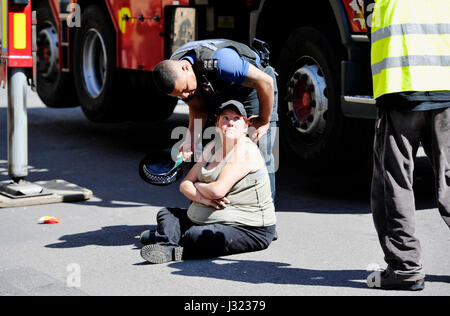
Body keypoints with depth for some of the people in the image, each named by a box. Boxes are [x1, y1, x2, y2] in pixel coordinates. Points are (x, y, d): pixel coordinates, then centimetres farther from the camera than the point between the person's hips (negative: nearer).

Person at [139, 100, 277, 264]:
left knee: (195, 236, -34)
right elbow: (185, 184, 7)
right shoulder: (212, 147, 11)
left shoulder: (246, 149, -16)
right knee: (166, 214, 7)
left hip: (248, 230, -9)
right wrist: (203, 197, -14)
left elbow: (218, 190, -25)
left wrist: (197, 186, -4)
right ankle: (167, 244, -21)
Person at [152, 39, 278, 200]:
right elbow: (198, 108, -8)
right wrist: (191, 141, -24)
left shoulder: (217, 61, -43)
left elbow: (265, 81, -36)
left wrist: (264, 120, -23)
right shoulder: (173, 75, -21)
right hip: (221, 96, 6)